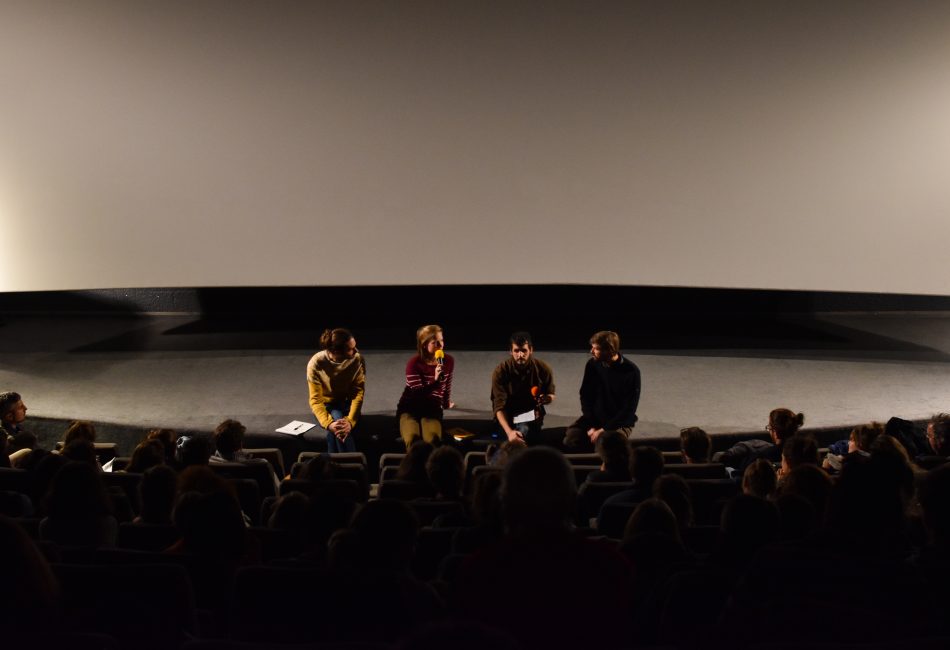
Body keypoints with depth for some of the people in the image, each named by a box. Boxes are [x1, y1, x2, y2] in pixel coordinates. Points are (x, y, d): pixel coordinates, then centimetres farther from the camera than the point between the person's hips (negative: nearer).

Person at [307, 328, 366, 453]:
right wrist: (329, 423, -37)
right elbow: (315, 400, -19)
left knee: (332, 433, -32)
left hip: (347, 404, 1)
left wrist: (350, 421, -32)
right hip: (325, 405, -1)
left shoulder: (357, 359, -18)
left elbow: (358, 392, -15)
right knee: (334, 429, -33)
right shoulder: (316, 363, -21)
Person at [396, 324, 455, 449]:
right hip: (410, 408, -2)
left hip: (432, 409, 2)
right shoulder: (414, 363, -13)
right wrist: (435, 380, -33)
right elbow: (418, 394, -19)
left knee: (432, 440, -33)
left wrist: (447, 402, 37)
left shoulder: (448, 361, 1)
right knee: (413, 440, -34)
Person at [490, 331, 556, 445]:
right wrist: (509, 432, -36)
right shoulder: (501, 371, -15)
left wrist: (546, 399, -18)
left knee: (524, 431, -32)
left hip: (532, 416, 1)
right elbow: (499, 407, -20)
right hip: (509, 417, -1)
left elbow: (551, 395, 9)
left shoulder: (543, 369, -9)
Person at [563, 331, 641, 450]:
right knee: (570, 437, -21)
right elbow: (585, 396, 2)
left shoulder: (631, 371, -18)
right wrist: (590, 426, -10)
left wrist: (604, 429, -19)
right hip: (594, 418, 4)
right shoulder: (592, 365, -6)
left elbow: (629, 409, -15)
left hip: (621, 422, -3)